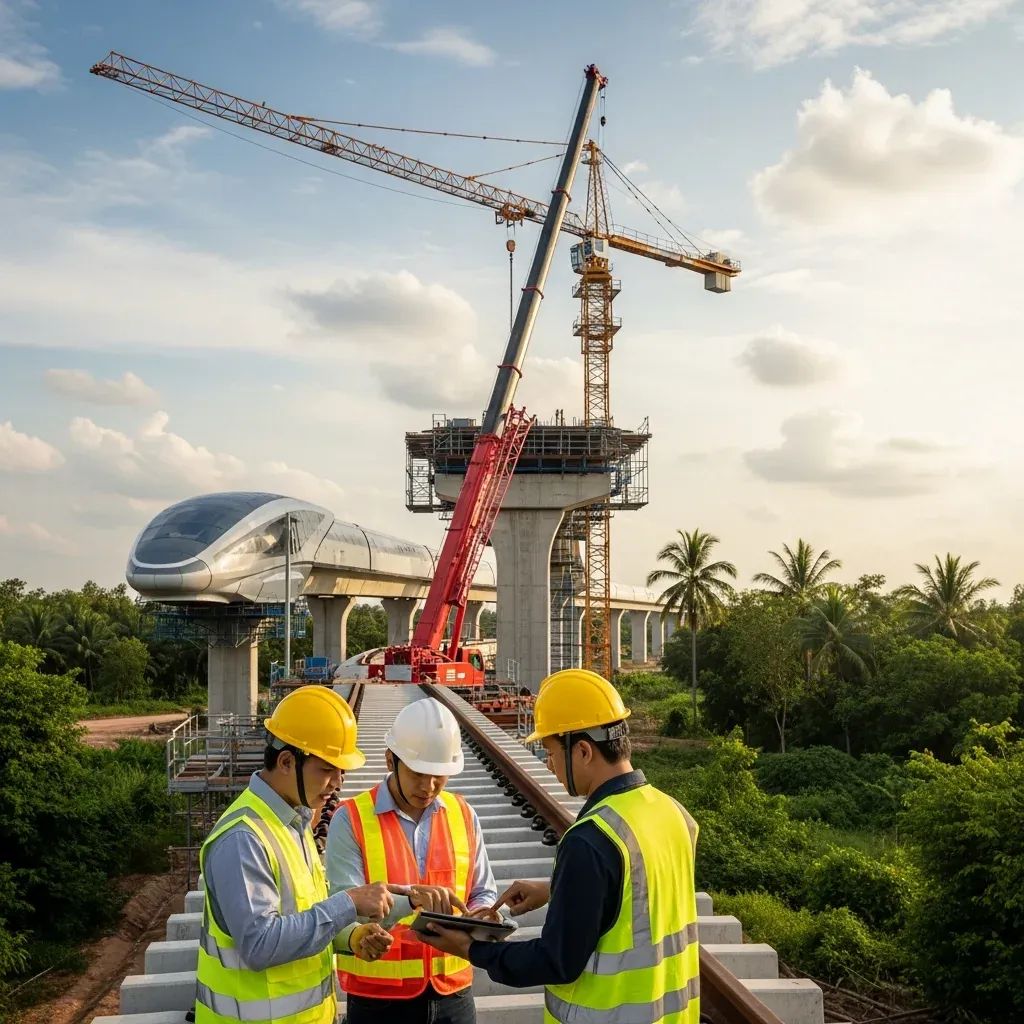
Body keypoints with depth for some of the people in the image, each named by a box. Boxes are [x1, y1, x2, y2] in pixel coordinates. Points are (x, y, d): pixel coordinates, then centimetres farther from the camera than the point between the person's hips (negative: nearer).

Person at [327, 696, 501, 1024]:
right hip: (379, 998, -3)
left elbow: (484, 893, 11)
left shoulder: (464, 816, 4)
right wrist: (410, 897, -33)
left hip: (452, 992, 3)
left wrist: (480, 919, -11)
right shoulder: (351, 819, -10)